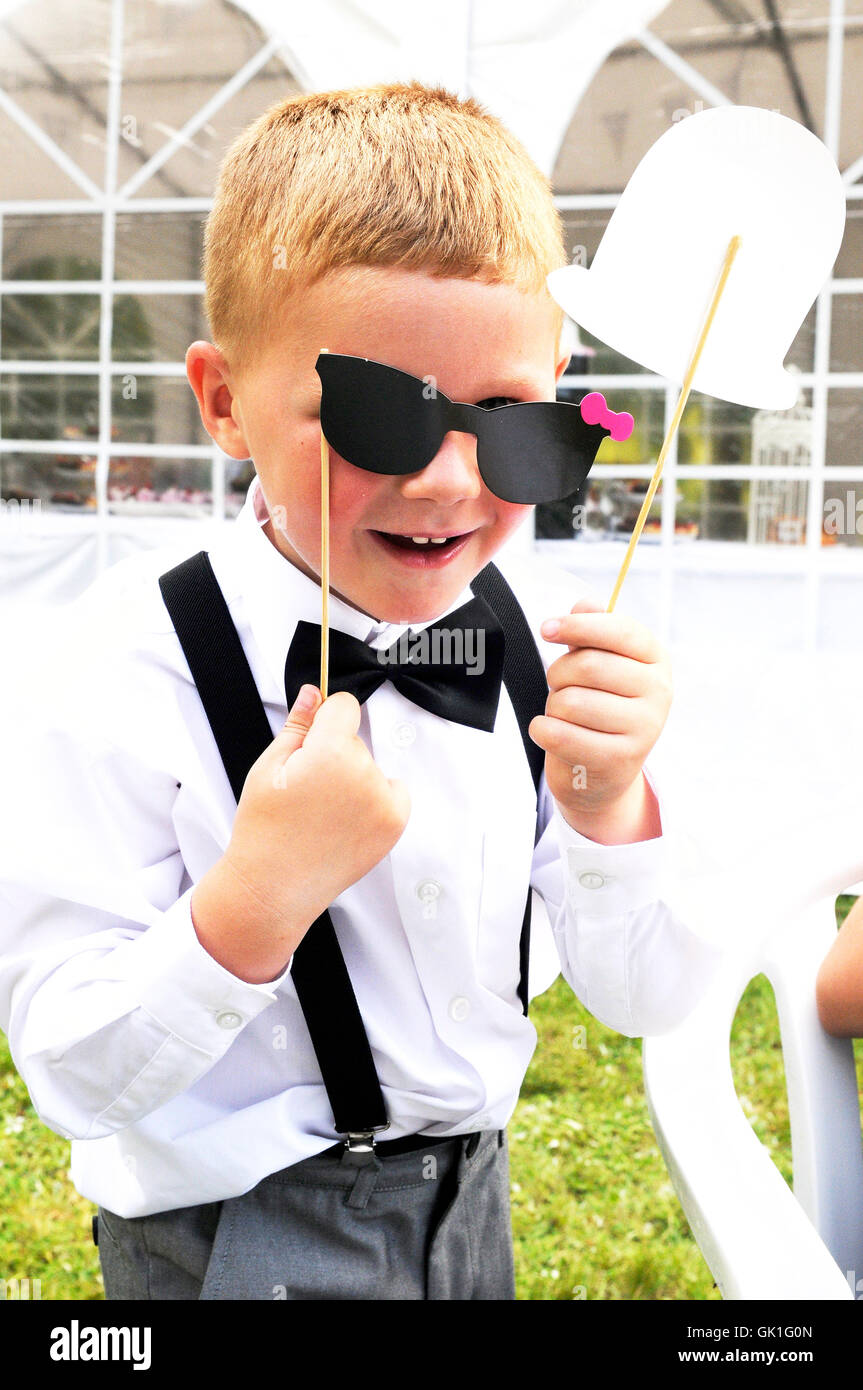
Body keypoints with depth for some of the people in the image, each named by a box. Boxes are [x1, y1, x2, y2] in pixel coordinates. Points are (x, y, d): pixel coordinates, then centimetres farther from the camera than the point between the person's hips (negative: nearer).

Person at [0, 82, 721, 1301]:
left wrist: (609, 810, -26)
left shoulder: (552, 639, -12)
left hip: (473, 1200, 6)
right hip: (227, 1237, -5)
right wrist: (255, 899, -37)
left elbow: (648, 1004, -8)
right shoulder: (139, 670, -24)